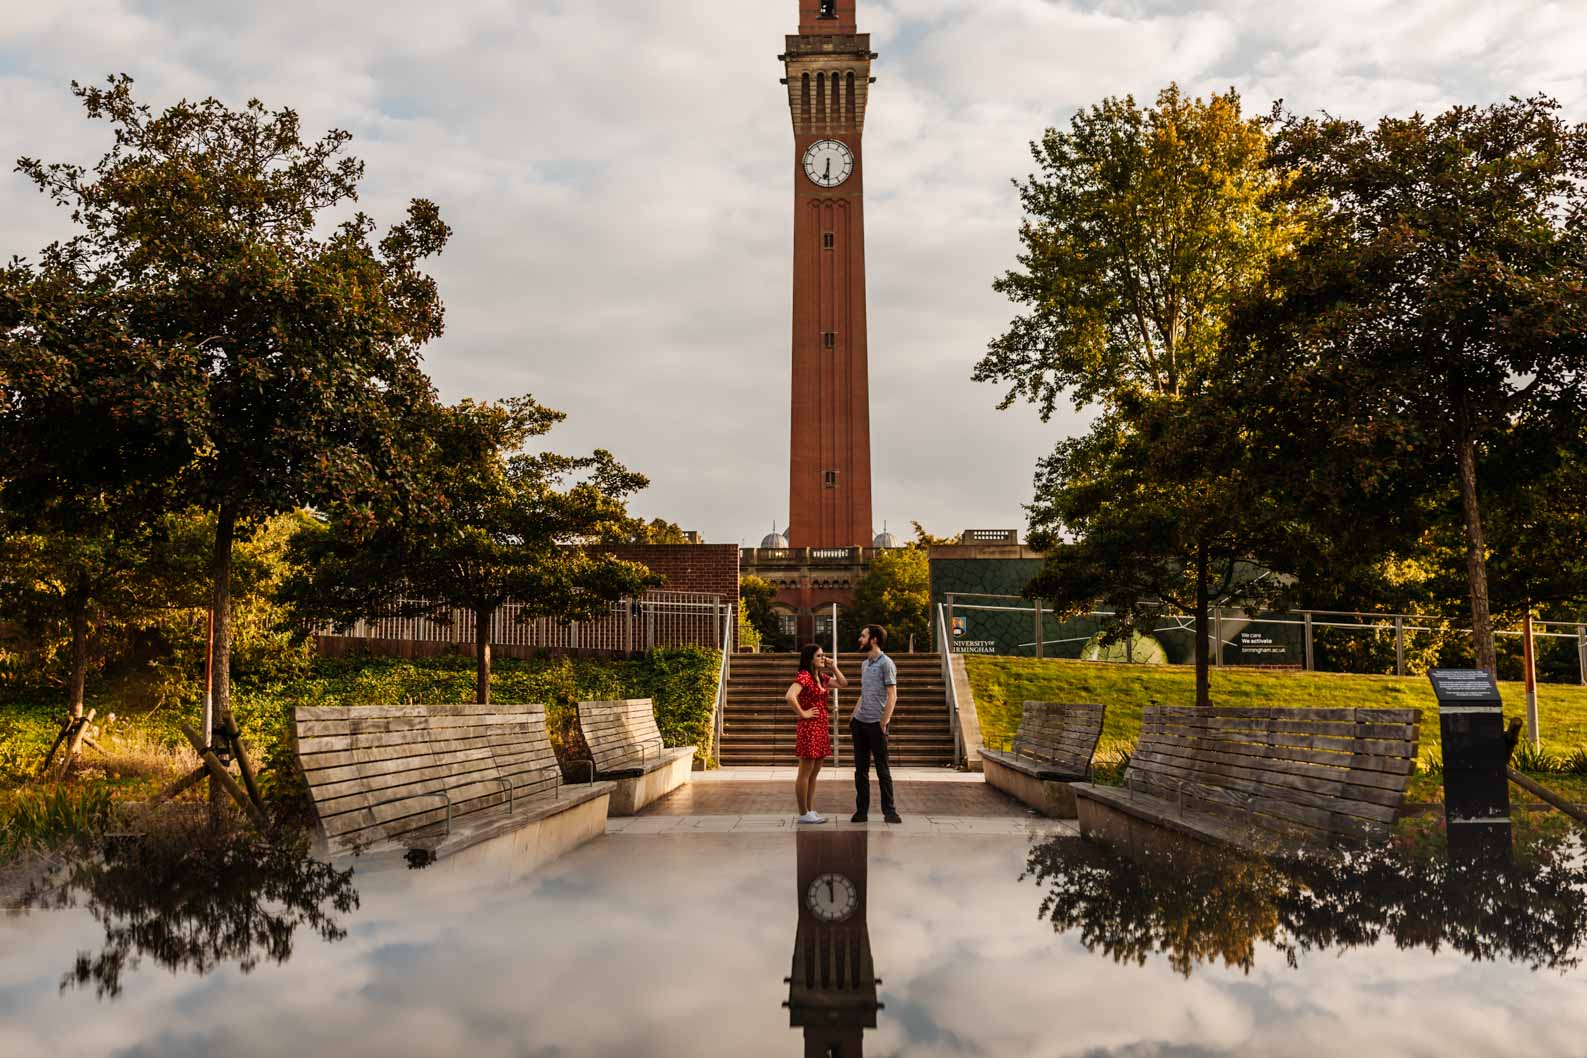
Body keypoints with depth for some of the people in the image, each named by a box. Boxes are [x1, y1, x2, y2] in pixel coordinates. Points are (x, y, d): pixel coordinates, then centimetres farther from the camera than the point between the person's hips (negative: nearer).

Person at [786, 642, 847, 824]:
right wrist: (802, 713, -18)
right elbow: (790, 696, -29)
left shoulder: (822, 677, 13)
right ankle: (803, 814, 4)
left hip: (821, 728, 9)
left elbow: (843, 683, 19)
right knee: (805, 773, -2)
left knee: (814, 773, 14)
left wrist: (833, 667, 8)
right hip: (809, 728, -9)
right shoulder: (804, 676, -15)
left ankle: (811, 810, 21)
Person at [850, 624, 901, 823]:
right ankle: (861, 810, 14)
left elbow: (892, 696, -12)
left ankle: (889, 810, 6)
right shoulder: (864, 664, 15)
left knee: (882, 769, 0)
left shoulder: (886, 664, -8)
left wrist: (883, 724, -16)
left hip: (875, 724, -7)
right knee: (860, 768, 9)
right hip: (859, 723, 7)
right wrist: (853, 717, 15)